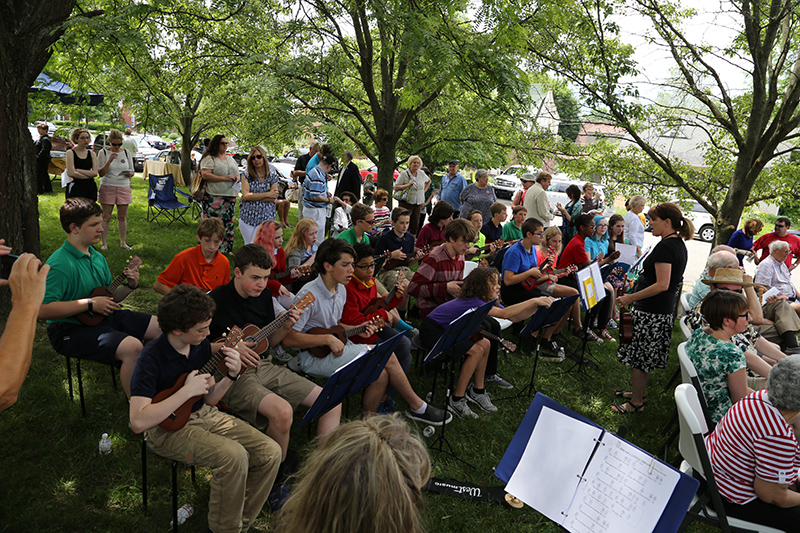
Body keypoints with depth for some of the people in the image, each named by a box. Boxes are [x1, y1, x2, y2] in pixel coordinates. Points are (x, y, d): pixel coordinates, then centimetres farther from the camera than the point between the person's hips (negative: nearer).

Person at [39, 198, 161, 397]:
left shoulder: (97, 257, 8)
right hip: (71, 329, -9)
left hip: (103, 316, 9)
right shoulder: (60, 264, -20)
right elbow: (43, 309, -28)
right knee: (132, 347, -30)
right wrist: (90, 304, -24)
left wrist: (129, 286, -3)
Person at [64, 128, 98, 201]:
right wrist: (89, 176, -5)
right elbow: (71, 173, -10)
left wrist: (79, 170, -9)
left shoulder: (92, 153, 10)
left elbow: (95, 173, -1)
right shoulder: (70, 152, -1)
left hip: (90, 187, 4)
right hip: (75, 187, -4)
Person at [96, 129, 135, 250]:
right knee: (106, 216, -1)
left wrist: (130, 174, -11)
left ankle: (123, 242, 15)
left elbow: (132, 172, 13)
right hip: (107, 187, -2)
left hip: (124, 188, 2)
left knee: (122, 217, 6)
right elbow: (101, 173, -6)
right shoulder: (103, 152, -1)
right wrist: (109, 161, -19)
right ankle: (103, 242, 8)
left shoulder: (127, 153, 7)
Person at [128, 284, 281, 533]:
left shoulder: (201, 345, -1)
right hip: (167, 427, -7)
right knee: (234, 456, -31)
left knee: (270, 452, -10)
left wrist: (231, 376, -11)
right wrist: (187, 391, -28)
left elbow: (208, 400, 7)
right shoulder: (152, 358, -21)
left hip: (203, 415, 7)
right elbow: (138, 422, -29)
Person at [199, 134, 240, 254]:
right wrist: (224, 178, -17)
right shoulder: (209, 158, -3)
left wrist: (237, 178, 3)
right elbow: (205, 175, -14)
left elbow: (237, 172, 28)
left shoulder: (230, 159, 20)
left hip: (230, 196, 7)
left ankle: (227, 249, 15)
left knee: (228, 223, 8)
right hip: (214, 197, -7)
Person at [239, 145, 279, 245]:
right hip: (247, 217, 2)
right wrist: (267, 194, -14)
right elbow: (245, 196, -10)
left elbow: (273, 198, -7)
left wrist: (252, 197, -11)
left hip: (266, 218, -1)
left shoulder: (273, 175, 2)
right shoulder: (247, 176, 3)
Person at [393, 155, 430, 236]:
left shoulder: (422, 173, 9)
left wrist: (423, 190, 16)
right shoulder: (404, 173, -5)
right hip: (406, 203, -5)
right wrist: (407, 185, -19)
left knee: (415, 224, 6)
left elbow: (428, 181, 29)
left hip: (418, 204, 5)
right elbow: (396, 187, -8)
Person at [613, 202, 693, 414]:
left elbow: (662, 285, -26)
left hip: (650, 312, -10)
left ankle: (636, 403, 12)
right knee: (646, 355, 21)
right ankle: (640, 392, 35)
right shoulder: (679, 245, 11)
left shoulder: (665, 247, -21)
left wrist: (631, 298, -22)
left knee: (637, 356, 1)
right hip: (664, 311, 10)